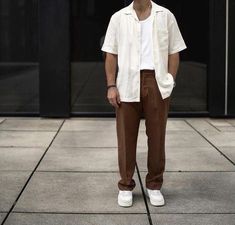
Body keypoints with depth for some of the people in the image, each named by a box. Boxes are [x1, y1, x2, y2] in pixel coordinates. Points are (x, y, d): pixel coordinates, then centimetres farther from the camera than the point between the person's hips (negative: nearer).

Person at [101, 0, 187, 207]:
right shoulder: (119, 18, 8)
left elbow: (174, 52, 8)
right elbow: (111, 54, 6)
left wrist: (170, 82, -2)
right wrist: (111, 86, -3)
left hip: (157, 82, 0)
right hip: (128, 83, 0)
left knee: (157, 135, 5)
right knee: (126, 135, 3)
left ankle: (154, 185, 17)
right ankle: (126, 186, 14)